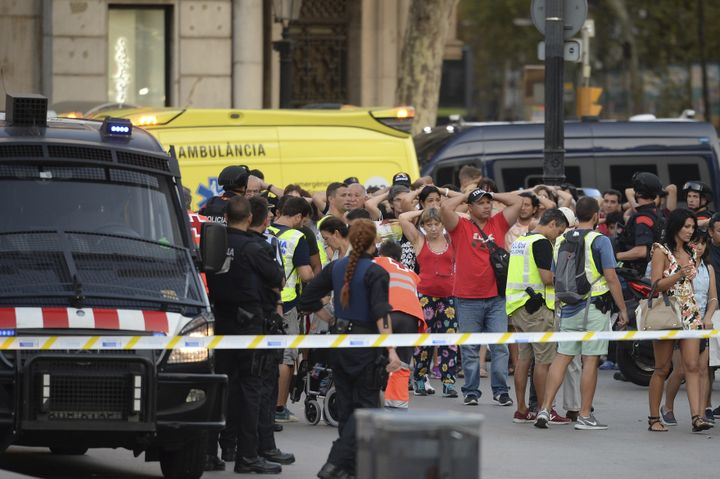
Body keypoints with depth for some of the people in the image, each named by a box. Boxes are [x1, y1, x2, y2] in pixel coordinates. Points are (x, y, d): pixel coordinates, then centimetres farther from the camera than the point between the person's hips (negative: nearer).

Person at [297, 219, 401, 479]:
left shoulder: (335, 268, 4)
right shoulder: (375, 273, -13)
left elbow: (307, 299, 8)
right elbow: (381, 314, -22)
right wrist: (391, 352, -25)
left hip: (338, 341, 6)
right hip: (364, 343, -6)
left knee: (346, 404, 15)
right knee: (366, 405, -1)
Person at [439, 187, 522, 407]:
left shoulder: (498, 224, 10)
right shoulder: (461, 226, 2)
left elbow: (517, 201, 9)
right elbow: (445, 207, -12)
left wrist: (492, 195, 12)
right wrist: (466, 196, 2)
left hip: (496, 297, 2)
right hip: (467, 298, -2)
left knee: (500, 347, 0)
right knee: (470, 349, 4)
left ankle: (500, 391, 5)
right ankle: (471, 392, 10)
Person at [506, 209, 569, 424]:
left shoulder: (520, 241, 17)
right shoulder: (541, 243, -12)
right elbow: (547, 278, -19)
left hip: (517, 307, 9)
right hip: (536, 306, -9)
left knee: (523, 358, 11)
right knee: (544, 360, -5)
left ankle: (521, 410, 12)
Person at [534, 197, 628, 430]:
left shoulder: (561, 241, 9)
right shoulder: (599, 240, -7)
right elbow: (611, 278, -11)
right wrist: (623, 309, -4)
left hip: (568, 307, 5)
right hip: (594, 306, -5)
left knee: (562, 357, 8)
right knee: (590, 360, -1)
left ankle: (545, 409, 0)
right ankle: (585, 416, 1)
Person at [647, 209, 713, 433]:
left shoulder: (691, 253, 15)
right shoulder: (662, 251, -4)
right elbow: (656, 284, -11)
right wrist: (680, 274, -23)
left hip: (690, 312, 5)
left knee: (692, 365, -8)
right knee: (662, 368, 1)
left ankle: (697, 416, -16)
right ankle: (654, 418, 11)